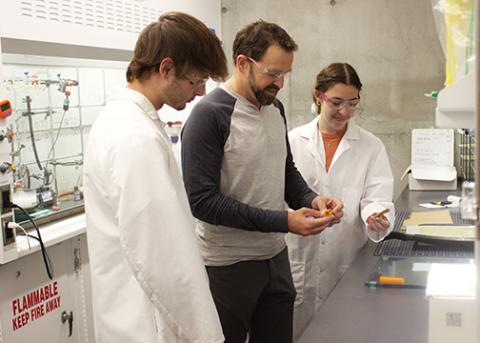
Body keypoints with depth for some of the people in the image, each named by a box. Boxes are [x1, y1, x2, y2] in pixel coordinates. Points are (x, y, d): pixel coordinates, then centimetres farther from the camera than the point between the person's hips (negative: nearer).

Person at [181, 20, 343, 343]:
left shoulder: (275, 107, 6)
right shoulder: (209, 114, -17)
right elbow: (202, 200, -21)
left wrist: (311, 200, -5)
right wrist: (284, 222, -25)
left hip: (276, 256, 7)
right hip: (228, 266, -7)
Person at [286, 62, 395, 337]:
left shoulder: (372, 147, 3)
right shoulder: (293, 141, 3)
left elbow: (377, 197, -6)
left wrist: (376, 217, -27)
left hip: (349, 263, 0)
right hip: (299, 261, 0)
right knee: (299, 331, 7)